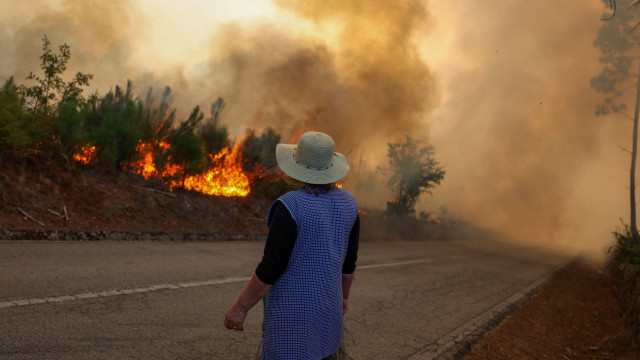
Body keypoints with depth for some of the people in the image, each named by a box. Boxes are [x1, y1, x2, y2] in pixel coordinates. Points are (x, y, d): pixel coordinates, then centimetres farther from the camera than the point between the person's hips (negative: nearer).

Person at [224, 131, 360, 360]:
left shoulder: (290, 207, -24)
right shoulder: (347, 202, -3)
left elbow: (271, 267, -23)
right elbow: (349, 259, 6)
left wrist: (240, 307, -12)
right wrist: (344, 295, 22)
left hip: (291, 306, -7)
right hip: (326, 302, 7)